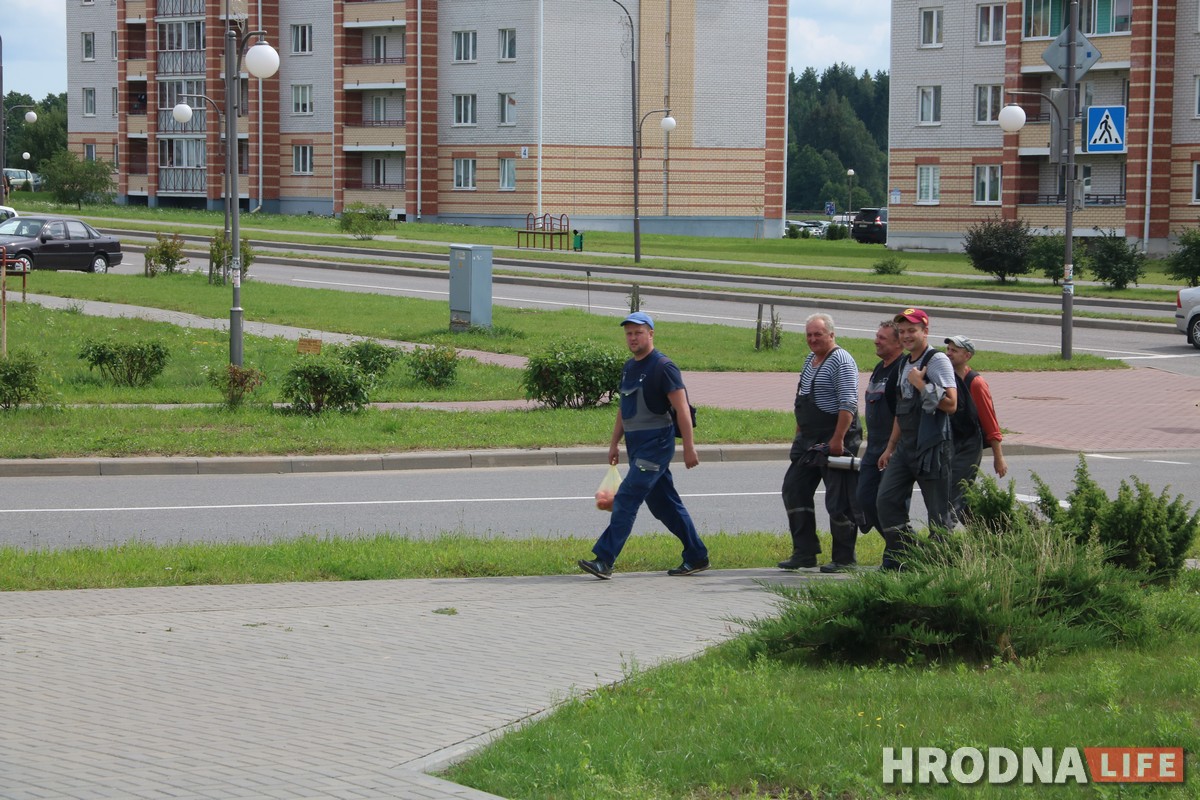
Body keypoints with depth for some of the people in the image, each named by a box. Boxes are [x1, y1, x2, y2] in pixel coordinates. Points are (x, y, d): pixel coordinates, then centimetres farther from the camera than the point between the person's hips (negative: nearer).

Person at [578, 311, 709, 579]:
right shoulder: (628, 368, 15)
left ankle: (604, 561, -16)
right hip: (636, 444, 9)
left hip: (655, 443, -9)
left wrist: (689, 447, -18)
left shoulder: (663, 367, -11)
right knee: (663, 503, 12)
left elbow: (682, 409, -14)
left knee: (627, 499, -14)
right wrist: (614, 443, 21)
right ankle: (697, 557, 21)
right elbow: (624, 409, 24)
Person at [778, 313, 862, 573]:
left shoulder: (841, 361, -13)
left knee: (838, 502, -4)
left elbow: (848, 404, -20)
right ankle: (804, 553, 13)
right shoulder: (810, 360, 16)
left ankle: (844, 559, 4)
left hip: (835, 441, -10)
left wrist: (838, 439, -25)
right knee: (794, 490, 8)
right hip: (809, 441, 10)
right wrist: (799, 434, 20)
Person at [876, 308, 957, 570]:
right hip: (905, 447, 9)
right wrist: (890, 447, 24)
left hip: (932, 447, -9)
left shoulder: (937, 361, -9)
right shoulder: (905, 364, 18)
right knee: (886, 500, 1)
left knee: (938, 512, -3)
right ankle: (899, 560, 8)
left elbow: (951, 404, -19)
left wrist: (922, 385, -19)